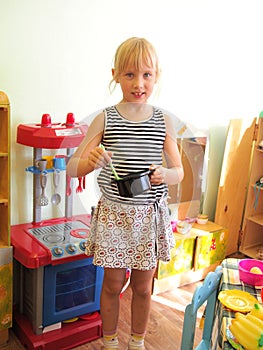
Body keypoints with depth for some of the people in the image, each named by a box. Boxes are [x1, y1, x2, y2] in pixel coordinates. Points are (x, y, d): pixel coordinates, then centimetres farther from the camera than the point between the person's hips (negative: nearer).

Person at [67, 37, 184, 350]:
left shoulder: (163, 121, -1)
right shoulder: (104, 119, -6)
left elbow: (179, 171, 4)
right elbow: (71, 168, -7)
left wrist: (164, 174, -18)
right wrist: (89, 162, -29)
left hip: (150, 215, 2)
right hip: (114, 213, -1)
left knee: (142, 286, 17)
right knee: (113, 284, 14)